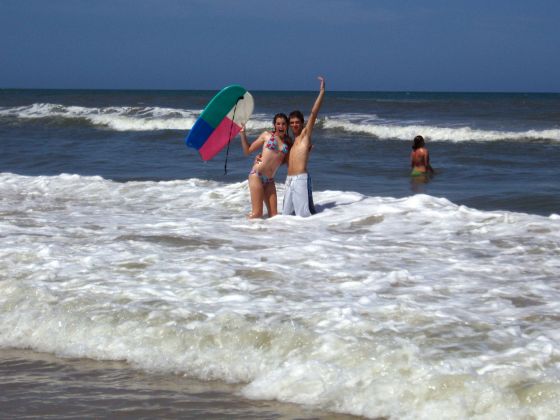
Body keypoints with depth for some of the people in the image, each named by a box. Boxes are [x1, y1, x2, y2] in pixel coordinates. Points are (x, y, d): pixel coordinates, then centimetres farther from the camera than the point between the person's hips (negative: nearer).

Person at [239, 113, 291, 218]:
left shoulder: (288, 141, 12)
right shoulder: (267, 135, 4)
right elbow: (247, 151, 8)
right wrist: (243, 134, -2)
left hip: (269, 180, 5)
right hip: (257, 175, -5)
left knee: (274, 214, 0)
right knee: (257, 213, -13)